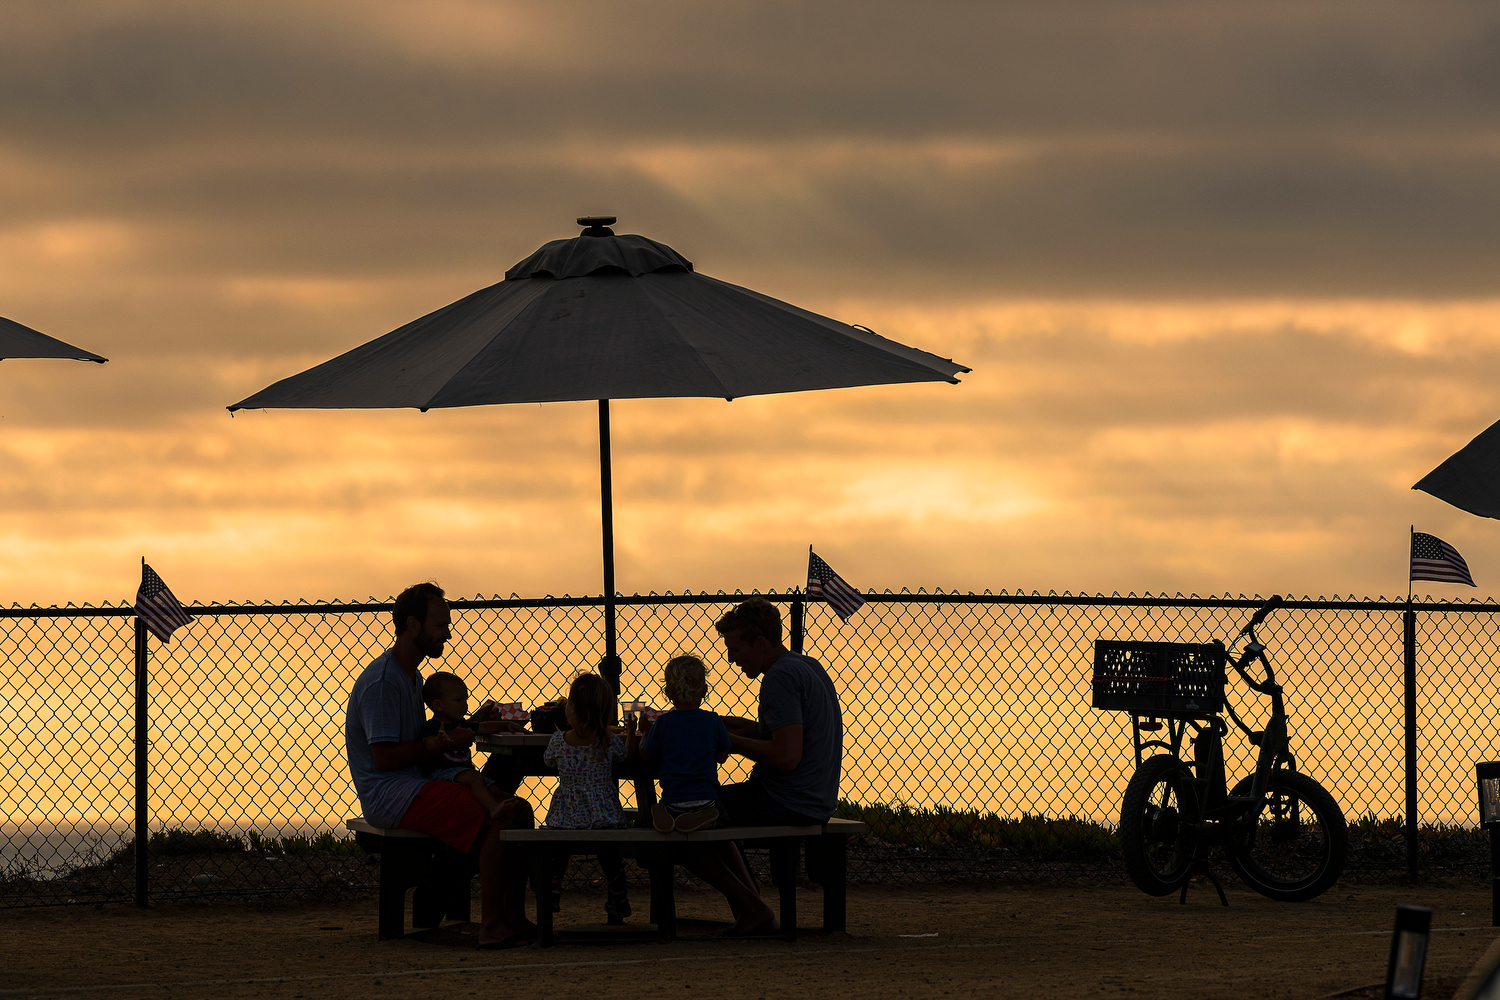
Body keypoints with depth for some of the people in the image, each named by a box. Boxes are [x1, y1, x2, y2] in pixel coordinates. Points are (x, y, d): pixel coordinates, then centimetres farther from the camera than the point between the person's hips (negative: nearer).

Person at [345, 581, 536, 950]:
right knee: (501, 819, -25)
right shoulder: (382, 681, -13)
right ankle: (491, 925, -25)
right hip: (387, 792, -10)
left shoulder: (412, 676, 21)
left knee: (518, 808, -4)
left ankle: (514, 918, -8)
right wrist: (442, 742, -14)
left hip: (415, 785, 10)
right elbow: (384, 756, -18)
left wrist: (467, 728, 8)